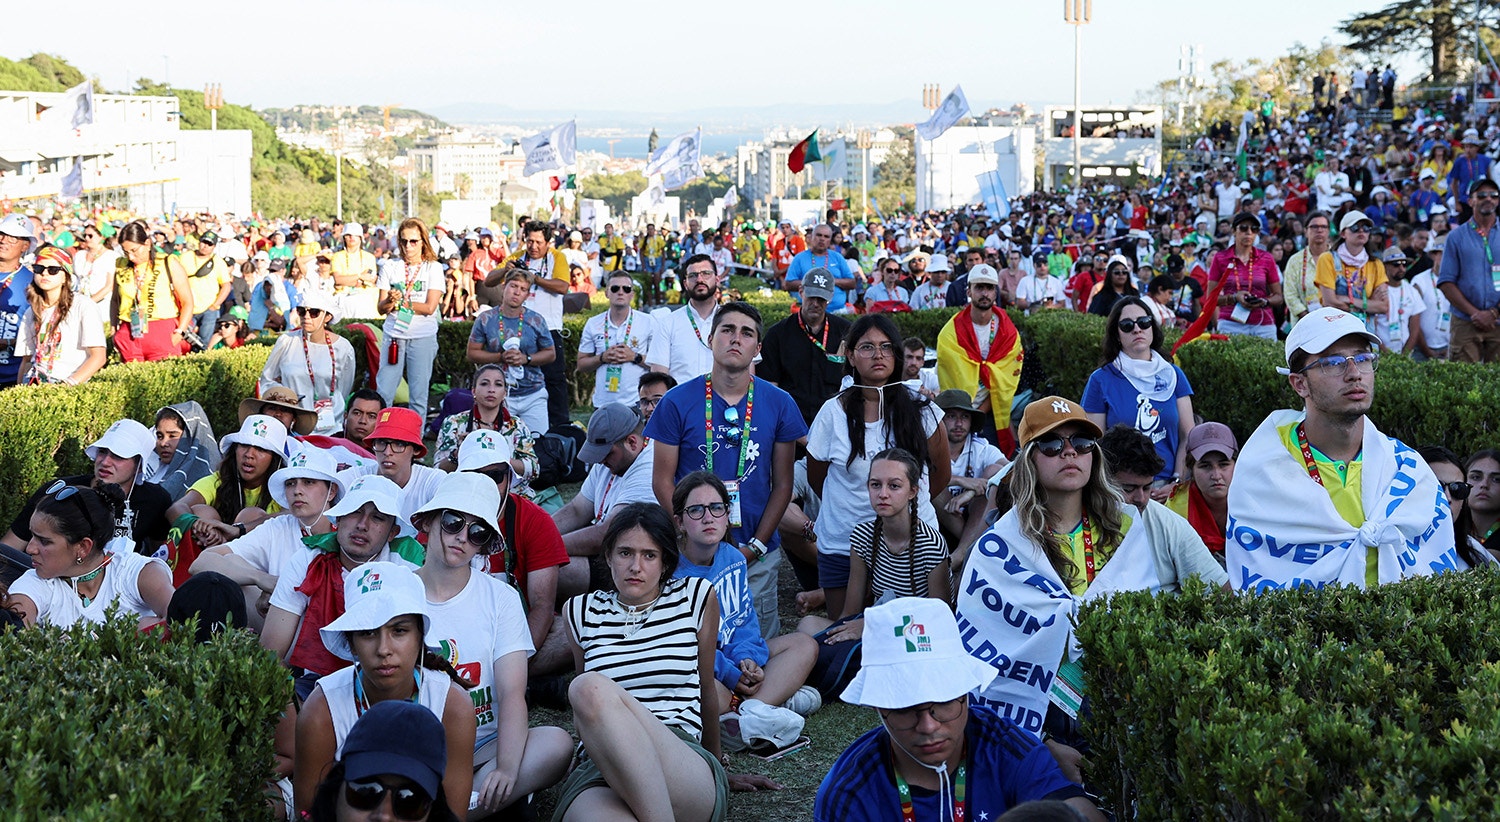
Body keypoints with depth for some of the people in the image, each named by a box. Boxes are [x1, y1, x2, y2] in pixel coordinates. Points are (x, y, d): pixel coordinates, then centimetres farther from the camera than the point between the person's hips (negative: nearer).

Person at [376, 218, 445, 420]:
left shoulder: (433, 268, 2)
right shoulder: (390, 267, 8)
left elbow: (429, 307, -7)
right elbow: (381, 308, 3)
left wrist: (400, 302, -4)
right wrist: (390, 300, -19)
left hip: (423, 337, -2)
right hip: (394, 336, 2)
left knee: (418, 396, 1)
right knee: (383, 393, -2)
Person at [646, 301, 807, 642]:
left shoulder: (779, 404, 1)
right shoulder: (677, 402, -3)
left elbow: (782, 485, 4)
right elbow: (663, 481, -1)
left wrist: (754, 547, -6)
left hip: (758, 555, 1)